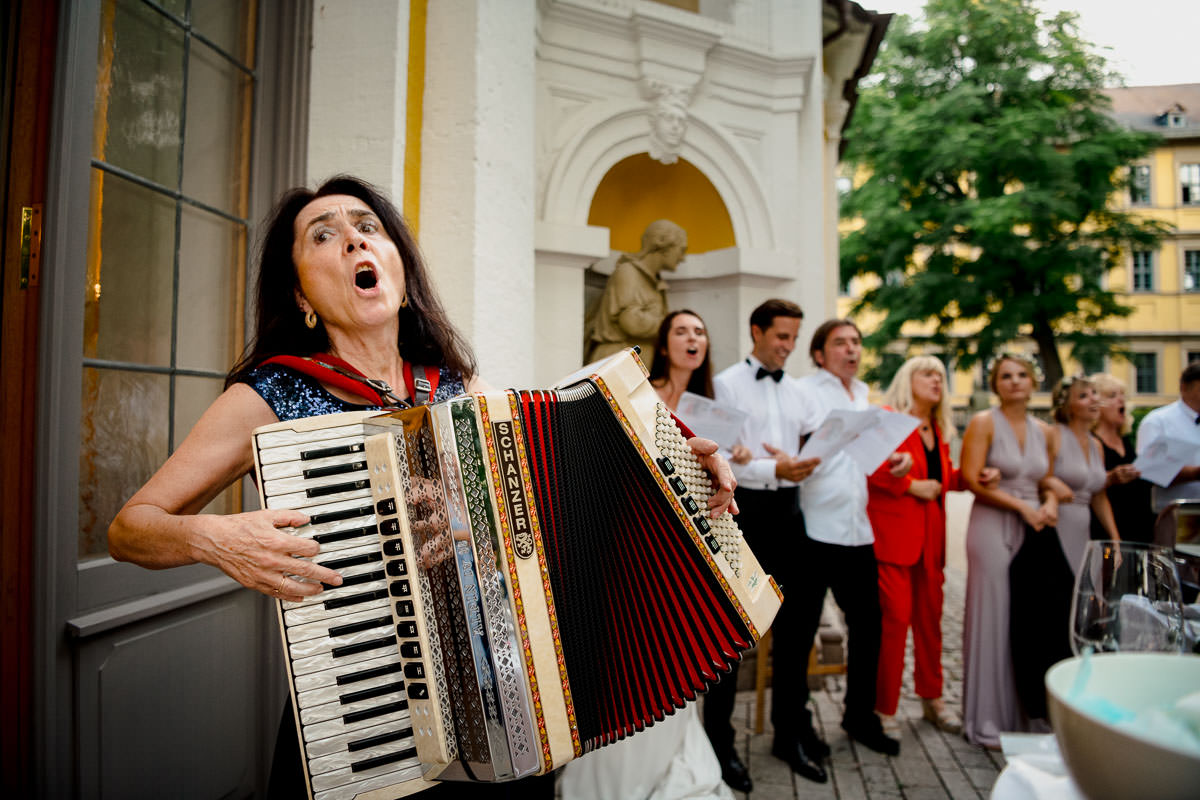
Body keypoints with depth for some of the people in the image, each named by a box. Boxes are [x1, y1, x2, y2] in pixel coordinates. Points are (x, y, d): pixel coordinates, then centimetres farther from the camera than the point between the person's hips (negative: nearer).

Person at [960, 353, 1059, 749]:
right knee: (992, 618, -2)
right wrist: (1021, 506, -13)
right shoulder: (983, 423, -3)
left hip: (1033, 530, 5)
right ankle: (987, 720, 8)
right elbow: (971, 480, -10)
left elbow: (1048, 482, 20)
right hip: (993, 528, -5)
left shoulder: (1042, 430, 14)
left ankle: (1025, 714, 20)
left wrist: (1050, 503, -2)